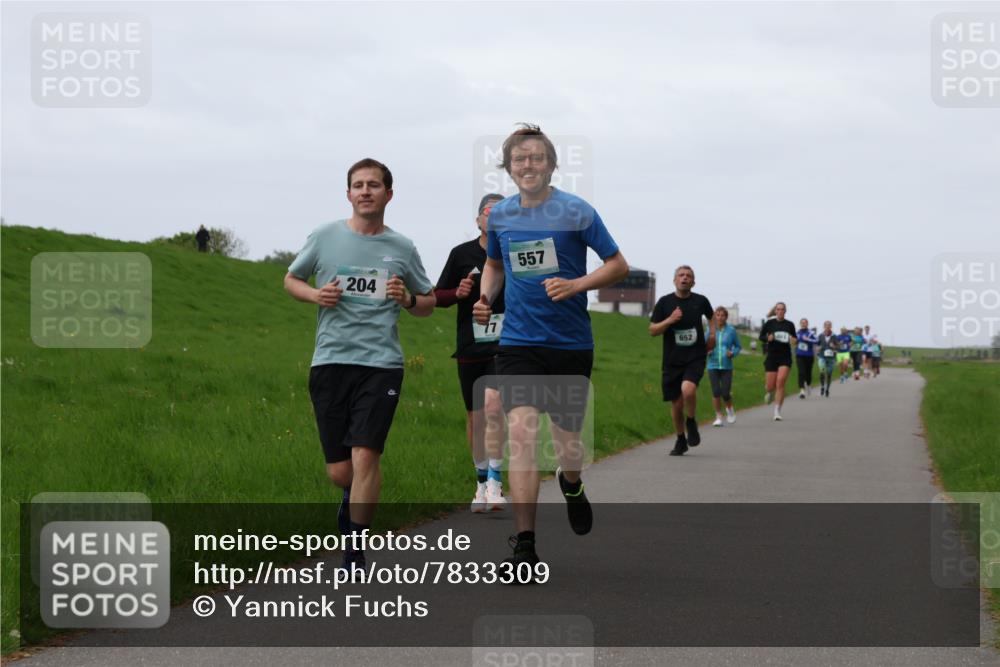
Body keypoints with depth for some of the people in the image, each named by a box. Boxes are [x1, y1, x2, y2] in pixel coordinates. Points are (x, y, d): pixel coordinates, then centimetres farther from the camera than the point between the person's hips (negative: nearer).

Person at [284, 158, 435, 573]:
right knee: (339, 472, 2)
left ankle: (355, 552, -3)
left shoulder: (402, 249, 8)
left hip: (381, 364, -1)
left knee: (365, 457, -14)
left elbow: (428, 305, 18)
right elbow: (291, 279, 19)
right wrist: (316, 295, -2)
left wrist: (408, 299, -5)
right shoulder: (325, 237, 6)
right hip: (330, 362, 1)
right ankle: (356, 499, 39)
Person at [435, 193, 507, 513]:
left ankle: (495, 484, -16)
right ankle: (482, 482, 25)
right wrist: (458, 293, -10)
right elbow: (437, 297, 10)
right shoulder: (461, 254, 4)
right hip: (470, 349, 2)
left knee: (493, 405, -21)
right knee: (475, 416, 9)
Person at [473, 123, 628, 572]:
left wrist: (576, 285, -17)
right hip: (518, 343, 2)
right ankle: (524, 545, -13)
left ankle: (571, 484, 43)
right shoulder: (500, 215, 7)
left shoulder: (576, 211, -5)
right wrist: (485, 296, 6)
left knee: (566, 445, 4)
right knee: (521, 433, -15)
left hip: (571, 344, -2)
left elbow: (619, 266, -1)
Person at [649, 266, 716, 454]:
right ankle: (681, 440, 27)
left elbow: (711, 317, 26)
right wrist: (670, 320, -15)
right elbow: (652, 330, -1)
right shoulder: (665, 302, 0)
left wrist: (712, 334, 11)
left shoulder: (700, 301, 3)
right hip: (672, 360, 1)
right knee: (676, 403, 6)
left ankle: (692, 422, 0)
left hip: (695, 358, -1)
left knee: (688, 389, -28)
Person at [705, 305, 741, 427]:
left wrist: (733, 353, -10)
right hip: (713, 366, 1)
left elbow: (738, 346, 9)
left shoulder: (731, 330, 0)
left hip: (727, 367, -1)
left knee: (725, 393, -3)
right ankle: (718, 417, 7)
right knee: (716, 392, -8)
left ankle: (729, 409, 29)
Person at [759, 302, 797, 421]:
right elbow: (761, 336, 8)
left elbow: (794, 339, 14)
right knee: (770, 386, 1)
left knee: (780, 383, -16)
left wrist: (793, 341, -9)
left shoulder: (790, 325, 4)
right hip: (772, 356, 1)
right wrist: (768, 338, -13)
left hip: (785, 356, 0)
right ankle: (771, 393, 41)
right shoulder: (769, 323, 2)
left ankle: (777, 411, -10)